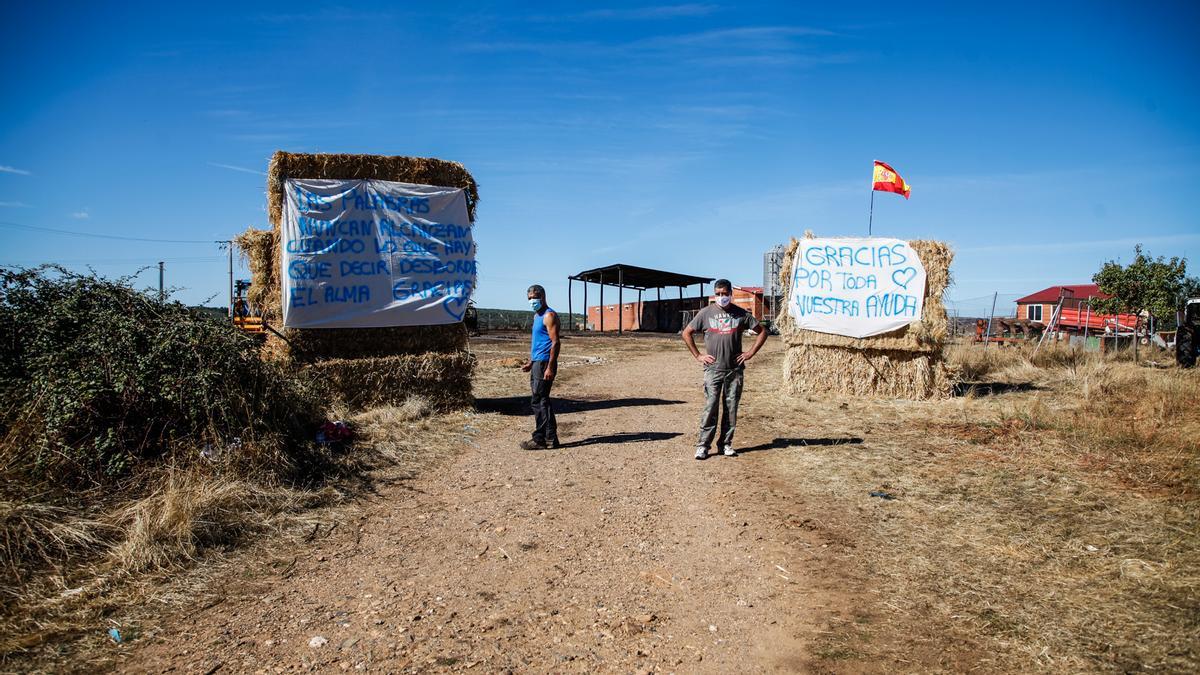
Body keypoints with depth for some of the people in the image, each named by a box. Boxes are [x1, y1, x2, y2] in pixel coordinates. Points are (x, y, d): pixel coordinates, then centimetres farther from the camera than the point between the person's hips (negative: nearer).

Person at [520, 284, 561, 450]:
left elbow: (555, 342, -17)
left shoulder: (549, 315, -10)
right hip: (536, 362, 10)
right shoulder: (537, 316, 19)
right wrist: (530, 362, 20)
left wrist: (550, 367, -23)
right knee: (541, 400, 11)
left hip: (544, 363, -10)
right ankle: (550, 438, 17)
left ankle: (540, 439, -4)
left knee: (538, 400, -8)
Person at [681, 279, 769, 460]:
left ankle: (726, 444, 15)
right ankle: (703, 445, -1)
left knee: (731, 408, 5)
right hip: (713, 369, -1)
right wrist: (697, 355, 2)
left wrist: (751, 353, 3)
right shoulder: (706, 313, 2)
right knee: (710, 407, -6)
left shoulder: (741, 314, 4)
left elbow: (762, 331, 12)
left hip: (735, 370, 2)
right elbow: (686, 333, 9)